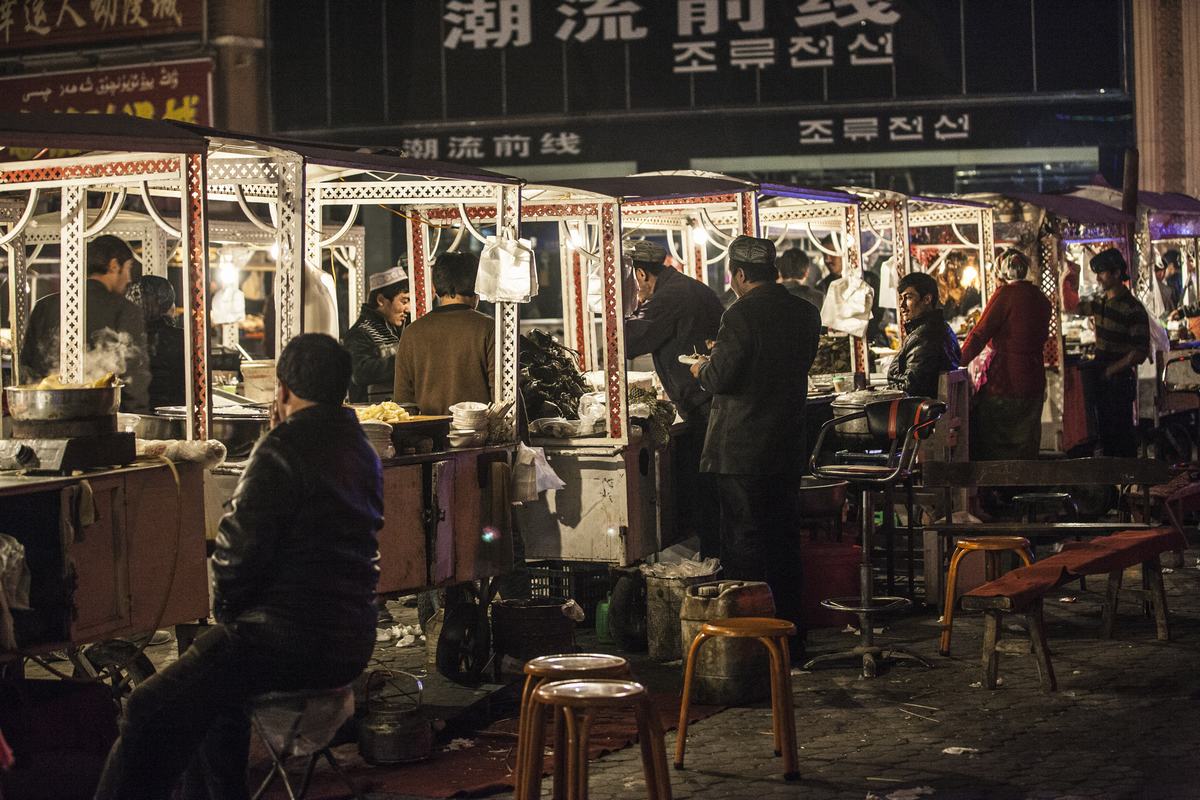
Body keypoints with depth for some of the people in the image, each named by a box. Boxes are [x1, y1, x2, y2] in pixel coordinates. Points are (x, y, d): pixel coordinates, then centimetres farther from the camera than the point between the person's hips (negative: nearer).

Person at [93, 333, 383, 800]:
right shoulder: (362, 451, 14)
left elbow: (238, 548, -14)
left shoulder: (282, 451, -13)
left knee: (151, 712, -11)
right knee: (211, 690, 32)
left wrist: (225, 611, 2)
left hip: (292, 640, -10)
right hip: (352, 643, 10)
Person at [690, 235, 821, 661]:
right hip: (789, 449, 7)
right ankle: (791, 641, 20)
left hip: (742, 450, -7)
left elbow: (721, 377, -19)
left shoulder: (742, 314, -16)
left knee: (744, 546, 0)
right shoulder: (806, 313, 6)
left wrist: (703, 368, 4)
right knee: (783, 542, 14)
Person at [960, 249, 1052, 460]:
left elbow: (980, 334, -12)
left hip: (1003, 382, -7)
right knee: (1026, 451, 11)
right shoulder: (1041, 299, 11)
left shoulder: (1006, 293, -10)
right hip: (1033, 384, 7)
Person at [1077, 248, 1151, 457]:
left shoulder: (1133, 309, -16)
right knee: (1105, 431, 13)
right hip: (1100, 379, 8)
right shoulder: (1100, 302, 7)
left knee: (1121, 433, -4)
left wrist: (1110, 370, -17)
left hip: (1120, 381, -8)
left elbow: (1140, 353, -19)